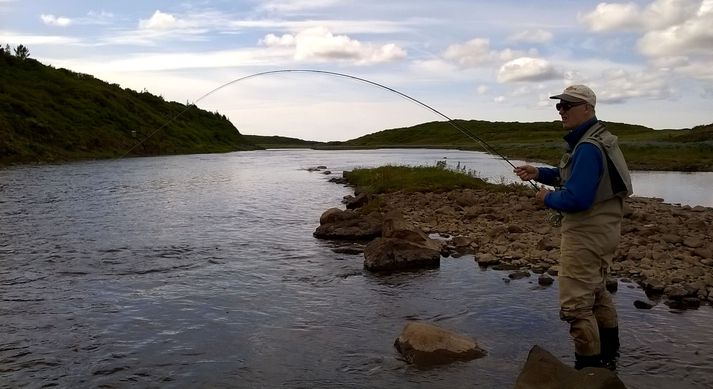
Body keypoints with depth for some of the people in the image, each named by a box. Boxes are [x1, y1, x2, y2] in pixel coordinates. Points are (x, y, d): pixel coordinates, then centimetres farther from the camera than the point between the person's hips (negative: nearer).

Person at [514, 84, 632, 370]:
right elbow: (573, 176, 20)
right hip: (603, 231, 11)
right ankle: (608, 358, 42)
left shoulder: (588, 147, -23)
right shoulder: (598, 138, 10)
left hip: (586, 235, -11)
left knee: (576, 304, -6)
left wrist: (547, 199, -11)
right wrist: (539, 173, 7)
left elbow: (576, 198, -29)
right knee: (597, 293, 25)